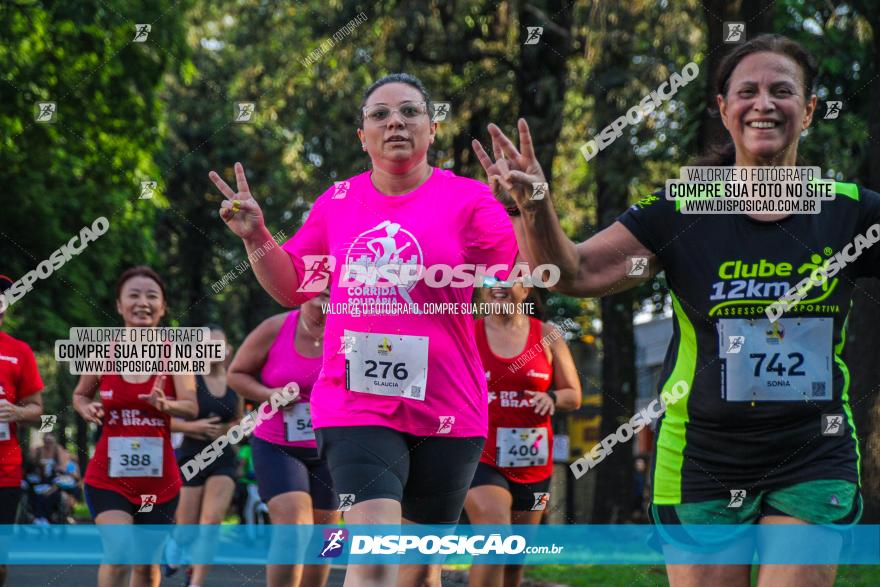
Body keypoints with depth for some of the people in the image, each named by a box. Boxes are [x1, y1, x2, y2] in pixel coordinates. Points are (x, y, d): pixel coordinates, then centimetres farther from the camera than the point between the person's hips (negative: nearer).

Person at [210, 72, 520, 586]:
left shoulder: (468, 201, -2)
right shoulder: (338, 202, 8)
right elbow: (293, 288, 20)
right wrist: (256, 237, 4)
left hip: (445, 409, 0)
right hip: (356, 404, 0)